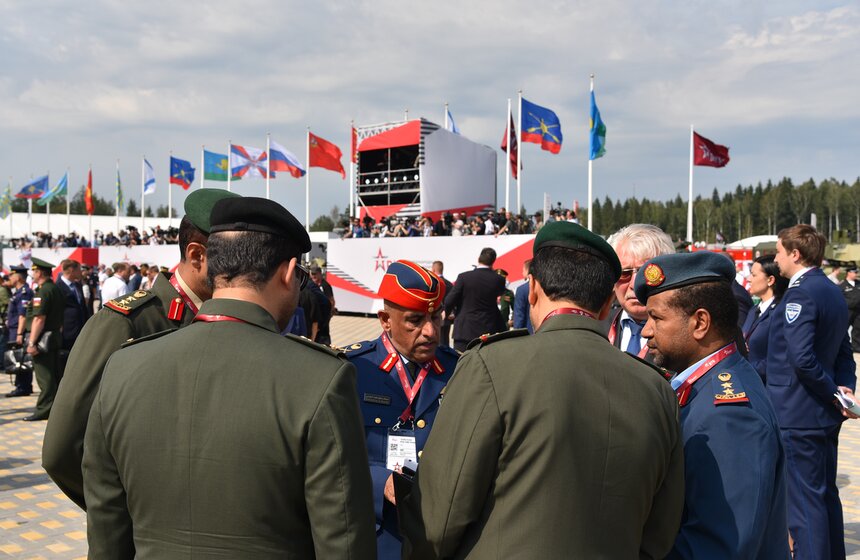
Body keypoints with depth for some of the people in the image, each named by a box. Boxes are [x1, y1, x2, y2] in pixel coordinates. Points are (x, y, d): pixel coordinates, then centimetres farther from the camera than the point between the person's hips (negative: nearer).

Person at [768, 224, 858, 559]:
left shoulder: (800, 293, -18)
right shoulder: (833, 292, 12)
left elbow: (802, 357, -26)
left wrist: (833, 392, -14)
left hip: (797, 415, -10)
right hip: (825, 417, 10)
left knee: (803, 501, -2)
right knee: (826, 496, 19)